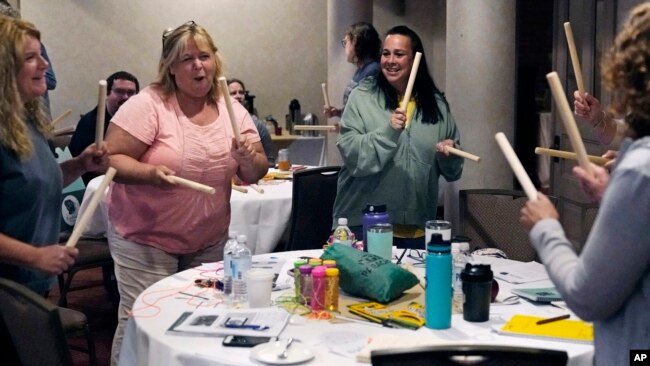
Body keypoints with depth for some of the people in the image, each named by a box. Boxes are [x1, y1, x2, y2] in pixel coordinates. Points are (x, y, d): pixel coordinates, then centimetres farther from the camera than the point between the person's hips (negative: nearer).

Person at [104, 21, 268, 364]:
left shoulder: (232, 110, 3)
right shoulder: (147, 105, -12)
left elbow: (255, 174, 6)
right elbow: (110, 159, -14)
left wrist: (248, 158, -17)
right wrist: (151, 173, -31)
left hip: (209, 240, 5)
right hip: (146, 237, -4)